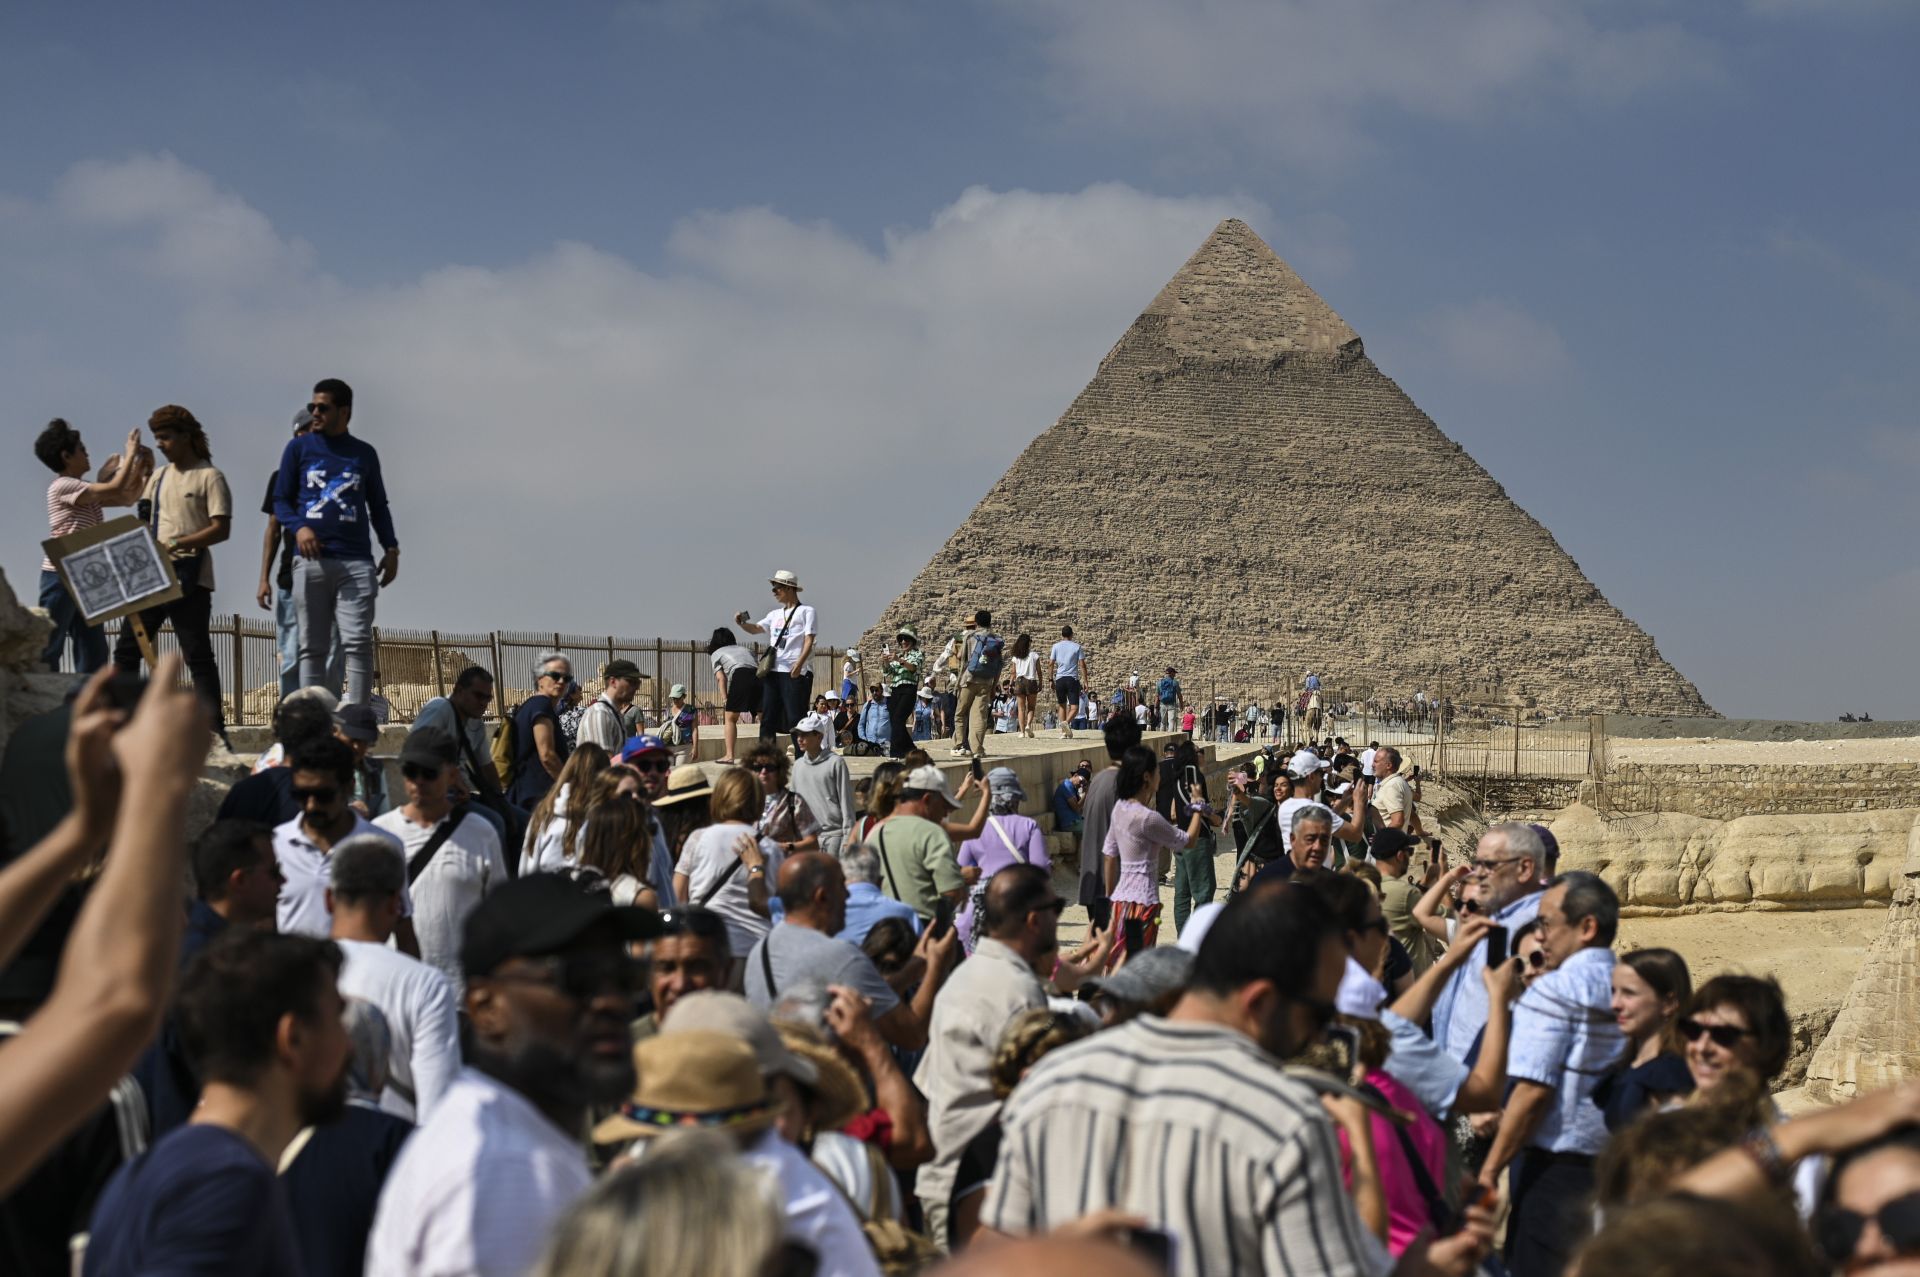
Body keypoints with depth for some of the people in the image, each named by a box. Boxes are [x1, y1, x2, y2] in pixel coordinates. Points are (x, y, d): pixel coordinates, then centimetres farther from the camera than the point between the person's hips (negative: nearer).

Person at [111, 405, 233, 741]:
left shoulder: (209, 477, -4)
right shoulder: (159, 477, 17)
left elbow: (221, 529, -13)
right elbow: (145, 522, 18)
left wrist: (176, 544, -21)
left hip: (189, 579, -7)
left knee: (198, 656, -6)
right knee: (126, 650, 6)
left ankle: (214, 728, -4)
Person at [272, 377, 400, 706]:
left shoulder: (365, 454, 14)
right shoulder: (299, 448, 11)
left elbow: (378, 505, 19)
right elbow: (281, 500, 9)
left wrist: (390, 548, 5)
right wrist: (299, 527, -11)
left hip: (357, 562, 0)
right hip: (311, 560, 0)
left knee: (358, 643, -9)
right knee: (312, 647, 1)